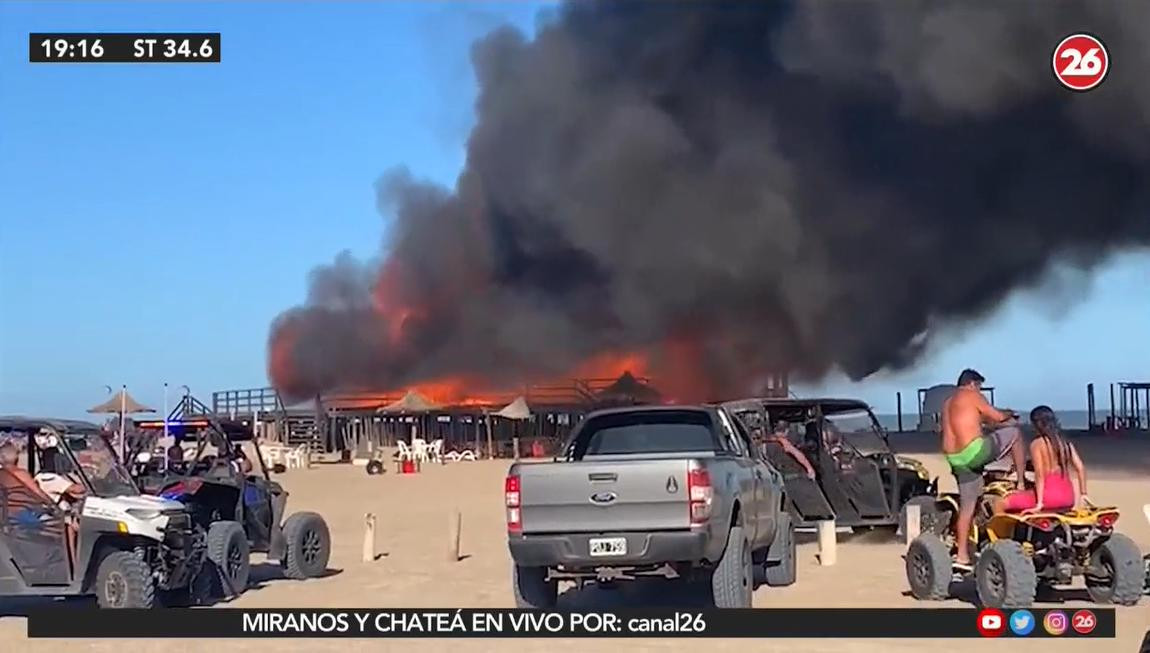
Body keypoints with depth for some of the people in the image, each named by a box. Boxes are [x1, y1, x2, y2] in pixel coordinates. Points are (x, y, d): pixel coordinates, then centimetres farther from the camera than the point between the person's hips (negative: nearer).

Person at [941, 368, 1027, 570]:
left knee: (967, 506, 13)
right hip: (974, 451, -8)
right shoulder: (971, 395, -2)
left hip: (956, 460, 8)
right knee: (1014, 431, 6)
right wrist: (1008, 414, 20)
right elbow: (997, 416, -1)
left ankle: (962, 556, 12)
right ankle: (1021, 479, 9)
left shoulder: (948, 403, 23)